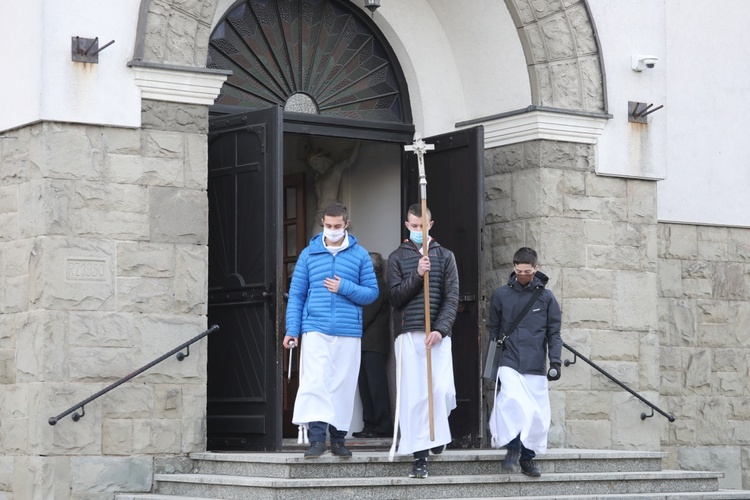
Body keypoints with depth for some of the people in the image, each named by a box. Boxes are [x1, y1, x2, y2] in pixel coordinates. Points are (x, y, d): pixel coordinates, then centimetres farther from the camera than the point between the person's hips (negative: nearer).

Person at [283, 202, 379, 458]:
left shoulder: (360, 255, 8)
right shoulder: (309, 254, 8)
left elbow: (372, 292, 6)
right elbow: (296, 293, 9)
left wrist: (344, 288, -9)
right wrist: (292, 329, 1)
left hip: (349, 332, 1)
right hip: (315, 331, -1)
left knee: (344, 385, 5)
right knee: (315, 382, -13)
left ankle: (338, 437, 15)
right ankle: (317, 438, -14)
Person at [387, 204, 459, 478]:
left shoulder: (445, 256, 11)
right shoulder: (397, 257, 11)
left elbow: (452, 298, 4)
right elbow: (395, 297, 1)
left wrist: (440, 329, -11)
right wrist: (417, 275, -13)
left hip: (437, 334, 0)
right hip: (408, 334, 0)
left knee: (442, 389, -14)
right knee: (413, 394, -5)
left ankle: (436, 431, 17)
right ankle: (420, 455, 0)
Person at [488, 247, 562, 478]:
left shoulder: (546, 297, 4)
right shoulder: (501, 295, 5)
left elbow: (554, 333, 6)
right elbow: (494, 330, 11)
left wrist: (555, 361, -4)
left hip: (536, 366, 1)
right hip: (509, 362, -1)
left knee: (537, 414, 2)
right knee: (513, 400, -24)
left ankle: (528, 457, 17)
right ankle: (513, 447, -9)